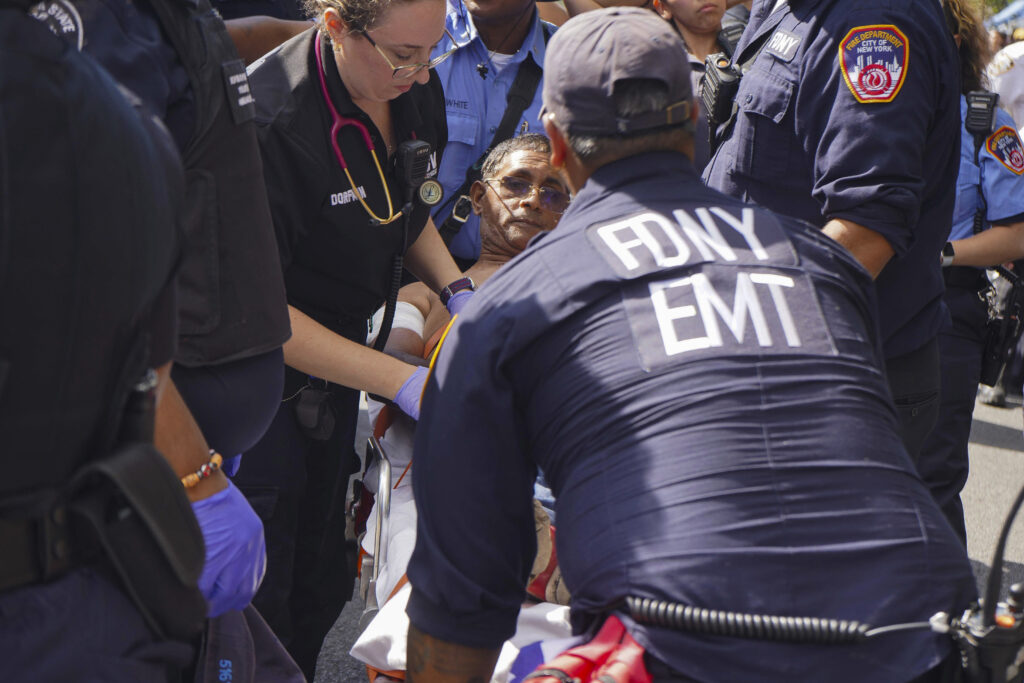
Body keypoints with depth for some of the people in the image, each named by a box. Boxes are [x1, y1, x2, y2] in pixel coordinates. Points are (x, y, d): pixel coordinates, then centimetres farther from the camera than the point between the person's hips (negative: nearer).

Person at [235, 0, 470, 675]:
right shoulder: (269, 118, -30)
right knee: (258, 597, 0)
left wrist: (457, 289, -3)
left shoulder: (419, 89, -8)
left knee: (321, 583, 19)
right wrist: (404, 382, -27)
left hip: (337, 348, 7)